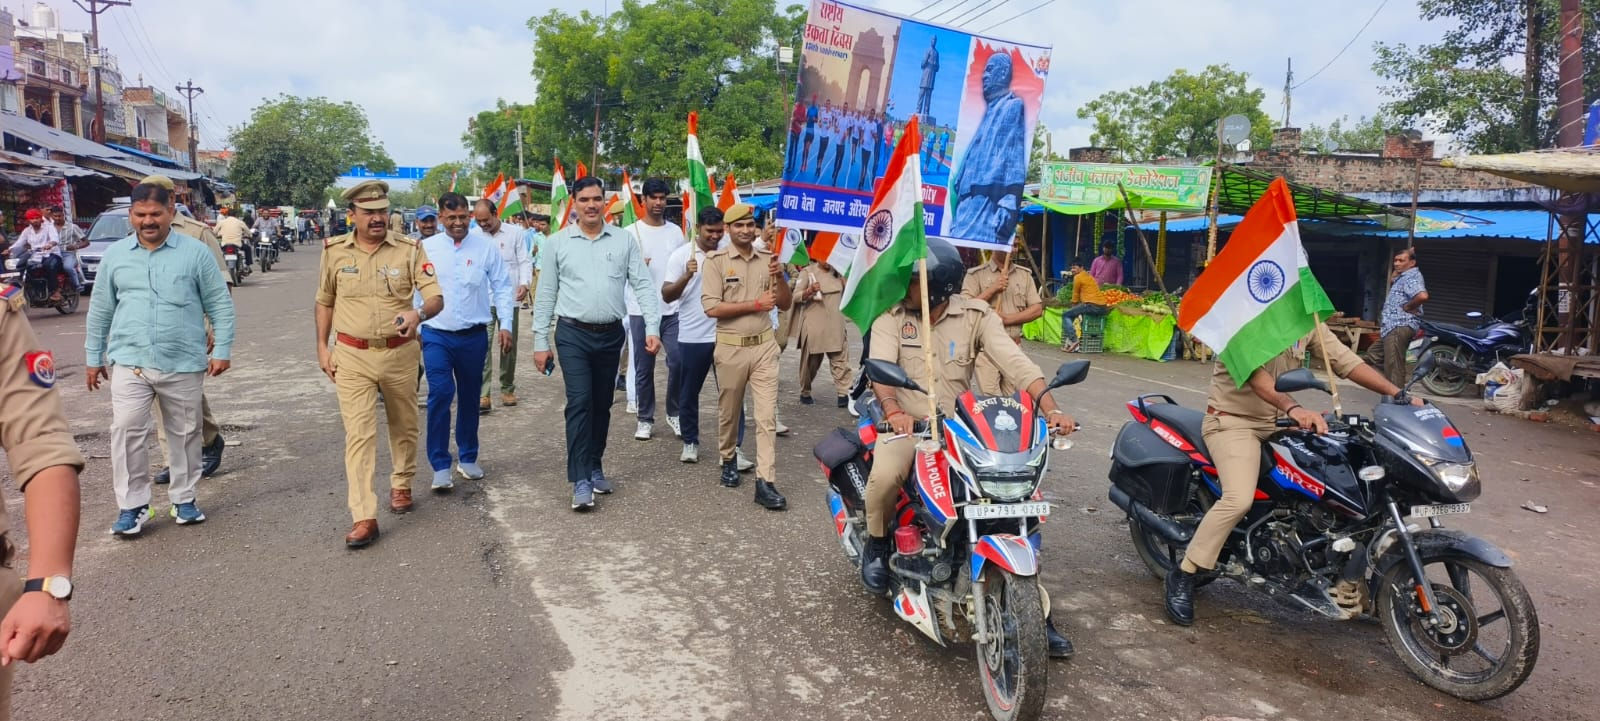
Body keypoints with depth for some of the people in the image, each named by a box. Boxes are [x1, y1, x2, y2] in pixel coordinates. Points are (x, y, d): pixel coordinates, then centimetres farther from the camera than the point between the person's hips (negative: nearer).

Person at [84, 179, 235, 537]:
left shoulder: (196, 253, -1)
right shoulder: (115, 255, 6)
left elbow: (220, 304, 0)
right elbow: (100, 310, 14)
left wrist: (221, 350, -5)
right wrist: (93, 357, 14)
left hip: (184, 364, -1)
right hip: (129, 362, 1)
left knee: (185, 433, 9)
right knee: (126, 430, -8)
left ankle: (183, 498, 25)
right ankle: (132, 505, 4)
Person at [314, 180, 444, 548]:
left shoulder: (410, 249, -6)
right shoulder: (334, 251, -1)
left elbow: (436, 298, -9)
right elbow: (324, 302, 12)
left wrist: (419, 313, -32)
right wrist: (322, 347, 9)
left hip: (400, 353, 1)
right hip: (352, 356, 0)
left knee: (404, 425, 17)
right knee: (359, 433, -6)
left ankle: (401, 484, 41)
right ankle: (364, 517, -5)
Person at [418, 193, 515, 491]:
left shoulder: (486, 246, -2)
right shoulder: (426, 248, -1)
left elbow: (502, 287, 2)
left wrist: (505, 325, -4)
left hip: (474, 335, 1)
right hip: (436, 335, -1)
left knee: (470, 398, 12)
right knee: (440, 394, -12)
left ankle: (467, 458, 29)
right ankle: (440, 466, -2)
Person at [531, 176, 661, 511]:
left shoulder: (624, 240, 2)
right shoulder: (557, 242, 0)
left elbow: (643, 286, 0)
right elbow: (546, 295, 2)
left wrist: (652, 328, -11)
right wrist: (540, 342, 1)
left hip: (611, 335, 2)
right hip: (573, 335, -2)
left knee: (602, 405, 12)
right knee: (580, 402, -10)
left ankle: (595, 467, 28)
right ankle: (580, 480, -5)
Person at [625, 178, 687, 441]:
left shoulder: (675, 231, 8)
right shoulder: (631, 232, 0)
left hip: (672, 309, 2)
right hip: (641, 311, -2)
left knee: (678, 361, -6)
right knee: (643, 368, 5)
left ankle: (674, 413, 13)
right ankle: (645, 419, 17)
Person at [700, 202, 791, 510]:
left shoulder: (768, 259, 6)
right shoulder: (716, 261, -5)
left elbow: (785, 305, 8)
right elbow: (711, 307, -14)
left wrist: (779, 277, -11)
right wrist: (756, 303, -15)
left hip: (764, 345, 2)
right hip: (731, 347, -2)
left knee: (767, 415, -4)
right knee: (728, 412, 14)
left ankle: (765, 482, -3)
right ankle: (728, 460, 39)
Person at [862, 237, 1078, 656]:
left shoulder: (976, 316, -2)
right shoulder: (890, 315, -3)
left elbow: (1015, 362, -13)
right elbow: (881, 366, -18)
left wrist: (1050, 408, -28)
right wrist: (894, 410, -39)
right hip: (906, 424, -1)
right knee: (885, 475, -35)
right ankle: (876, 544, -1)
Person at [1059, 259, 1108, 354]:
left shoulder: (1078, 277, 0)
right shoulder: (1089, 276, 26)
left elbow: (1075, 295, 5)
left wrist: (1073, 307, 21)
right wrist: (1075, 309, 31)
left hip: (1091, 305, -9)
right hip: (1102, 308, 9)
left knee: (1065, 315, 1)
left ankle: (1073, 340, -13)